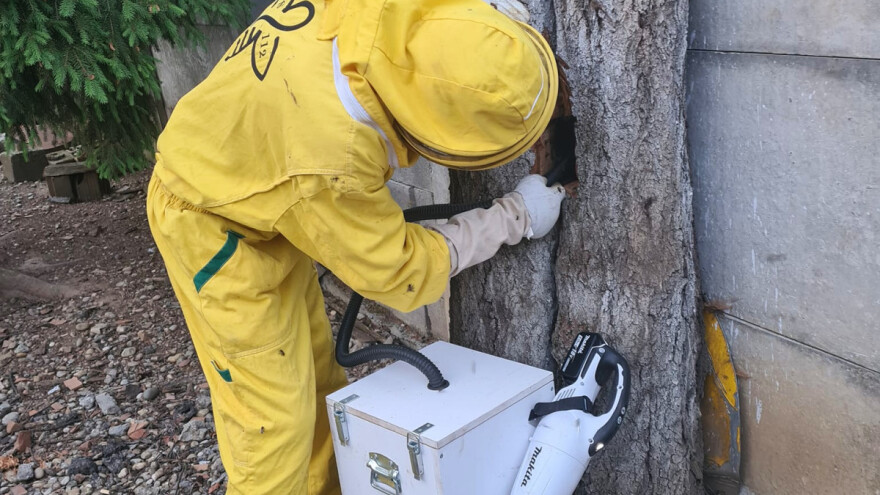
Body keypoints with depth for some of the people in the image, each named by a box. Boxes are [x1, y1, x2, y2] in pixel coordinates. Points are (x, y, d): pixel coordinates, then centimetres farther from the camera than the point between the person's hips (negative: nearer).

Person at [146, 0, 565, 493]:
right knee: (273, 413, -2)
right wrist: (515, 218, -16)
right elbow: (398, 272, -23)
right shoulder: (330, 154, -41)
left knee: (319, 379, 17)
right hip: (215, 227, -8)